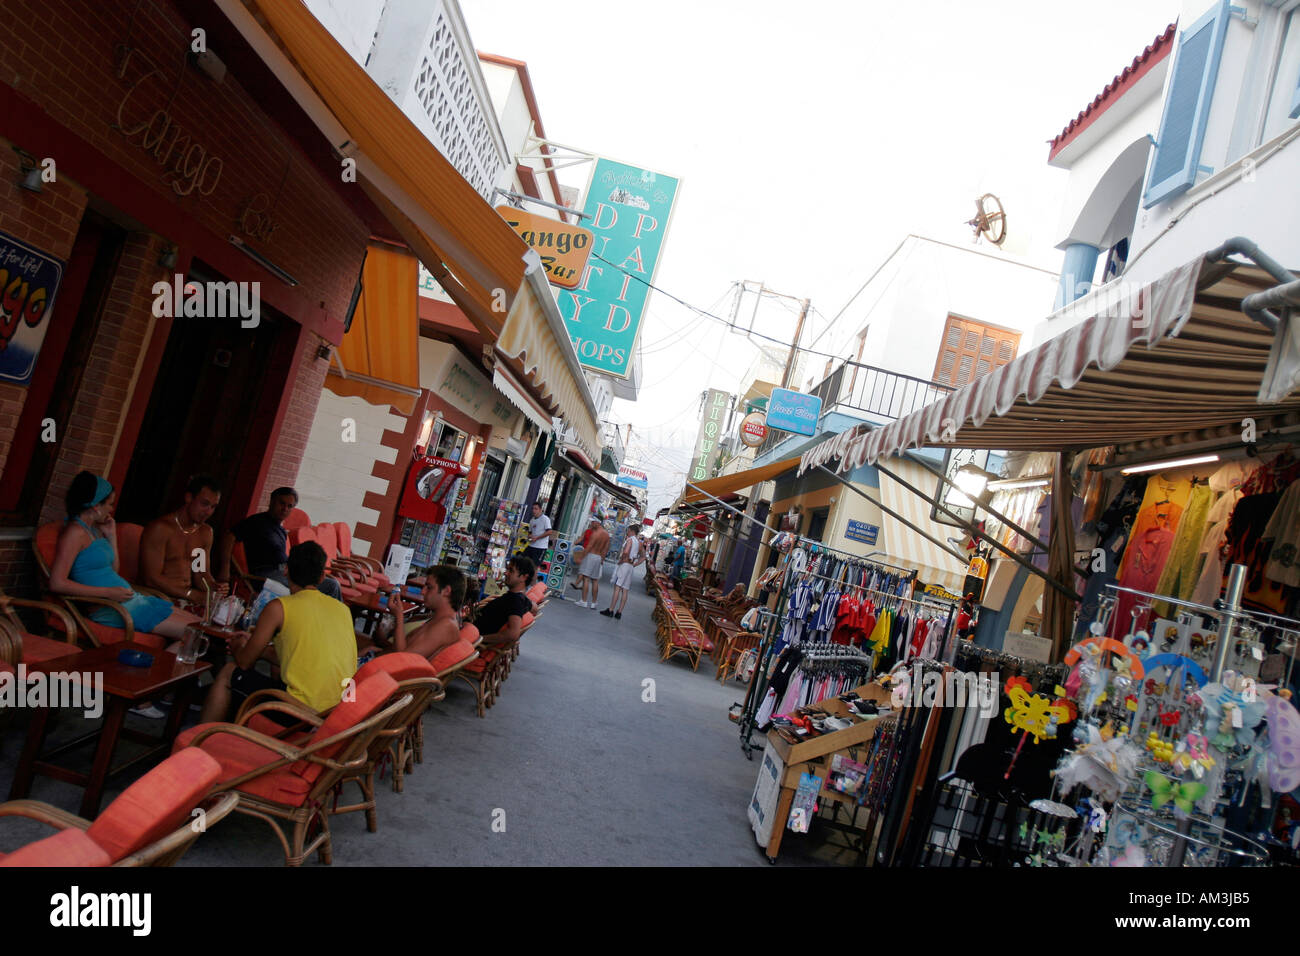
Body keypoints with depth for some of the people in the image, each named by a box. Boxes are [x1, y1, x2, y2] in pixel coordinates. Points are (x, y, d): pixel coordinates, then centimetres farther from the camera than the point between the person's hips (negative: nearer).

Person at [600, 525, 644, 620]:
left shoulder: (630, 539, -11)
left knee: (617, 588, -8)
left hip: (624, 564, -8)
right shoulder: (640, 543, 14)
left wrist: (621, 560, -13)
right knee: (625, 590, 6)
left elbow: (626, 552, -28)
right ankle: (619, 612, 6)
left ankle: (610, 610, -9)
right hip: (631, 567, 8)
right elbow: (643, 557, 22)